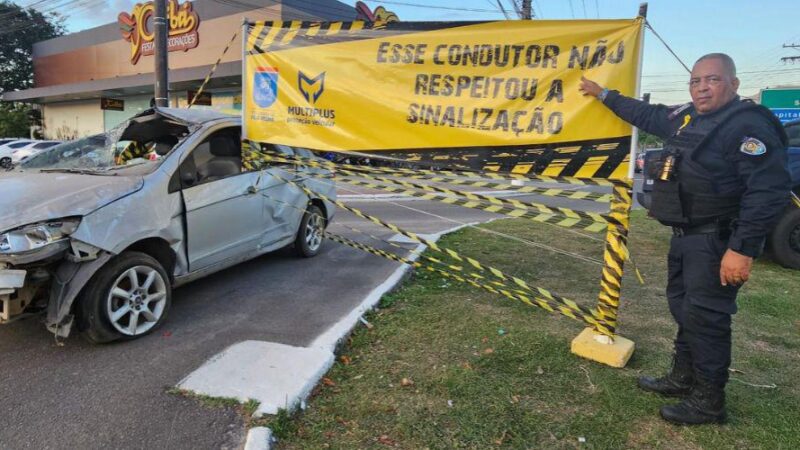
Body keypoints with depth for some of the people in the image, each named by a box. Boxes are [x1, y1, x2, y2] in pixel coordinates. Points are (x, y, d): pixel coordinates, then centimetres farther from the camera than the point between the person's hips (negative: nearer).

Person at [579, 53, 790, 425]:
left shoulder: (749, 125, -17)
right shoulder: (684, 117, 10)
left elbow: (769, 192, -24)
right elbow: (645, 115, 28)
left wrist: (742, 249, -28)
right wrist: (603, 94, 33)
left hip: (717, 242, -9)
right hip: (685, 237, 10)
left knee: (705, 318, -4)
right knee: (682, 308, 18)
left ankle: (708, 402, 12)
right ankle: (682, 379, 34)